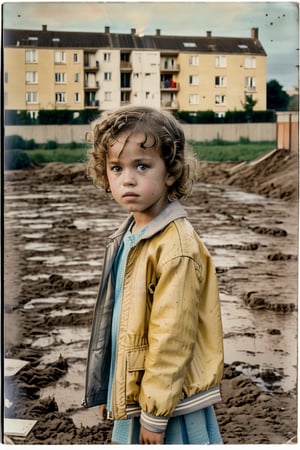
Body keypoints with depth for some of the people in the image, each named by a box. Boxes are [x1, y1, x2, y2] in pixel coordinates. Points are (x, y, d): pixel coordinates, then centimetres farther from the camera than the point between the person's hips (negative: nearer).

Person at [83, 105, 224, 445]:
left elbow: (171, 336, -21)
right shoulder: (126, 238, 5)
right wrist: (111, 393, 16)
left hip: (169, 404, -8)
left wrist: (154, 413, -16)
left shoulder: (177, 247, -22)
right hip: (130, 394, 8)